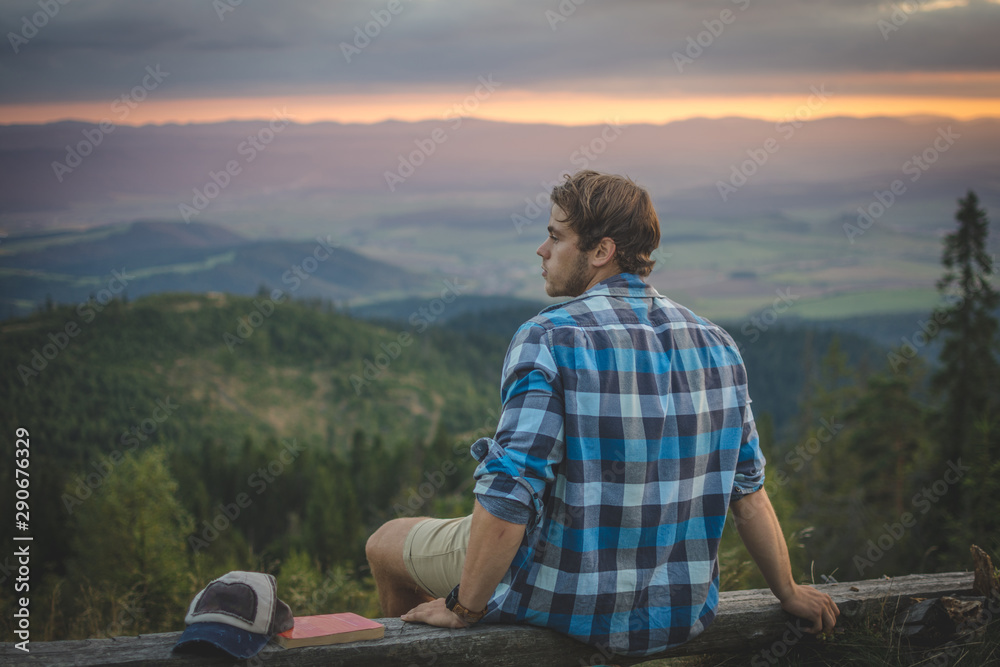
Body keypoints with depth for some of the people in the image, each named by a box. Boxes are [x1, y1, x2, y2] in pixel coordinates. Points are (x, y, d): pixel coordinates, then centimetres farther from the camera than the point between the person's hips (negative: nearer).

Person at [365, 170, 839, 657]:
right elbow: (749, 490, 5)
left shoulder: (548, 339, -18)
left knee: (388, 542, 18)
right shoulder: (715, 344, 0)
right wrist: (789, 595, 17)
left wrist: (463, 608, -13)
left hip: (571, 602, -6)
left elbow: (507, 497, -25)